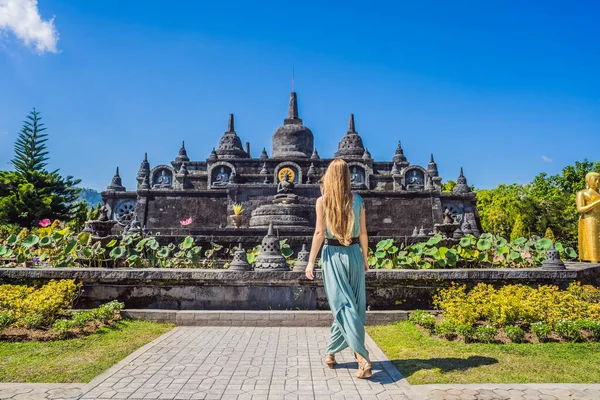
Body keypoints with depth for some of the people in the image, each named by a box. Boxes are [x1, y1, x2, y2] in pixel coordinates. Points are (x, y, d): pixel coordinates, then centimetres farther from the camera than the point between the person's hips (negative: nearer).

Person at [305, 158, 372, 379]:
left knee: (343, 306, -1)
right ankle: (331, 352, 23)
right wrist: (365, 259, 14)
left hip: (333, 255, -2)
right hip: (354, 254, 3)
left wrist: (311, 262, -3)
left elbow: (319, 233, -9)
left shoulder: (322, 201, -6)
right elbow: (363, 233, 4)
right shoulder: (357, 200, 2)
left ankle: (362, 358, -10)